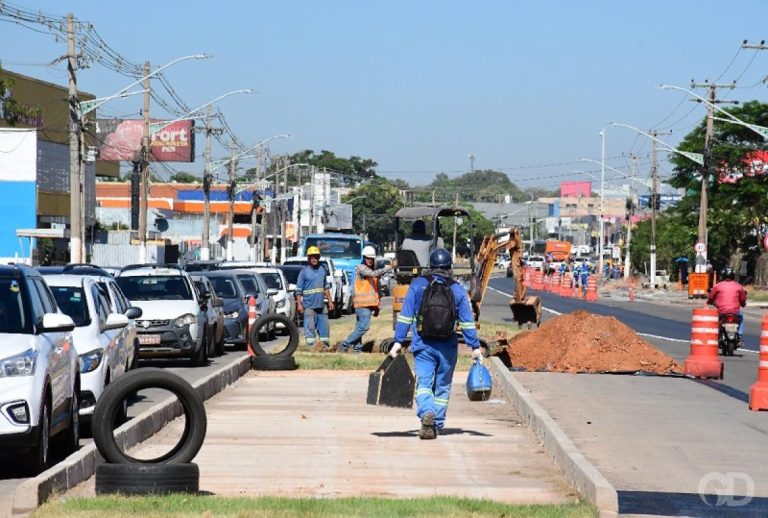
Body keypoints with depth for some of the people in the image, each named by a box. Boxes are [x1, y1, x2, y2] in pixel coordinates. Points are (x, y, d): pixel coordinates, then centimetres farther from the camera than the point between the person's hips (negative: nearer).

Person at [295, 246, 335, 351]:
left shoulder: (323, 270, 11)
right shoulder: (304, 271, -4)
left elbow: (326, 287, 19)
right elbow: (298, 289, -4)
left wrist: (330, 301, 16)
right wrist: (299, 304, -10)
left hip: (321, 304, 5)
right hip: (309, 305, -5)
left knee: (323, 324, 9)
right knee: (310, 325, -5)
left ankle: (325, 343, 18)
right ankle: (311, 344, 0)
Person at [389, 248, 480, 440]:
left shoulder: (418, 285, 1)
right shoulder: (457, 290, 3)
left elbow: (406, 316, -2)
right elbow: (467, 321, 2)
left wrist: (398, 341, -1)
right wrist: (475, 347, 7)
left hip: (423, 345, -1)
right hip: (448, 348, 1)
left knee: (423, 383, -4)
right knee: (442, 387, 14)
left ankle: (427, 414, -31)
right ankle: (437, 426, 19)